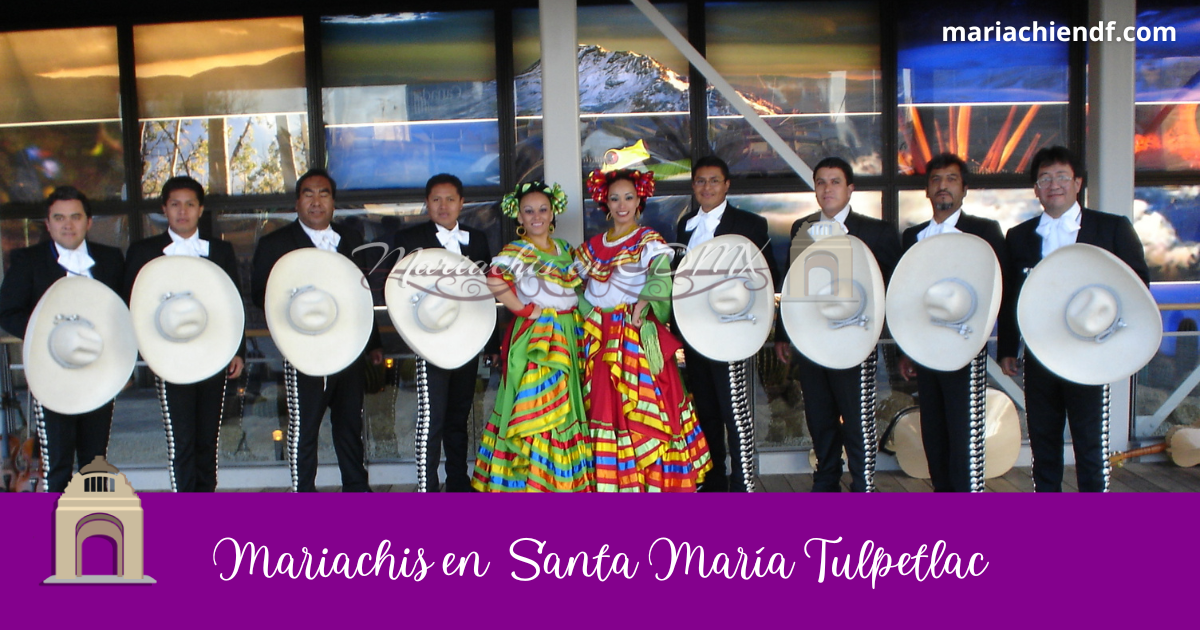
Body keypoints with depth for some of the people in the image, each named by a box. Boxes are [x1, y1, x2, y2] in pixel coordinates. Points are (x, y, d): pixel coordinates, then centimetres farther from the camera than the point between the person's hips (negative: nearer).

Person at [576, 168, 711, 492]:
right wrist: (588, 316, 1)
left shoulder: (649, 241, -1)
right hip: (599, 340, 5)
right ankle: (609, 481, 12)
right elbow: (580, 289, 19)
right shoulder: (592, 246, 15)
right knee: (604, 407, 4)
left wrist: (643, 302, -36)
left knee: (641, 409, -8)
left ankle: (649, 481, -1)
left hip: (638, 338, -5)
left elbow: (661, 278, -20)